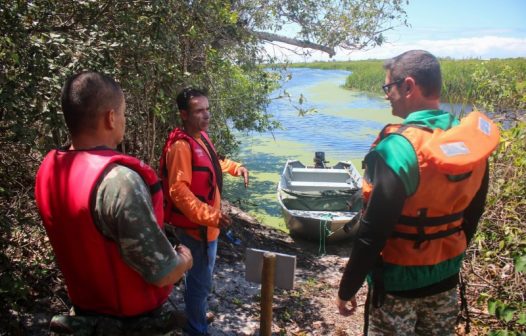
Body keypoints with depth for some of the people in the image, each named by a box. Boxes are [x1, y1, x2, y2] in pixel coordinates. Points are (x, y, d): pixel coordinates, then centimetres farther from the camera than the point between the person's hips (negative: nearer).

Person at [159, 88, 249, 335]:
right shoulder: (181, 146, -25)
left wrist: (235, 167, 11)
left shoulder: (201, 135, 5)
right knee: (201, 280, 5)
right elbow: (178, 190, -30)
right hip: (194, 225, -10)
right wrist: (209, 216, -36)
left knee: (200, 276, 26)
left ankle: (197, 315, 47)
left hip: (206, 223, 10)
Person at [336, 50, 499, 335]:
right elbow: (472, 215, 7)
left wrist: (347, 289, -13)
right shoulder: (472, 140, -4)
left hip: (398, 281, -6)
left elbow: (372, 233, -24)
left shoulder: (399, 148, -26)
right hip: (446, 277, 7)